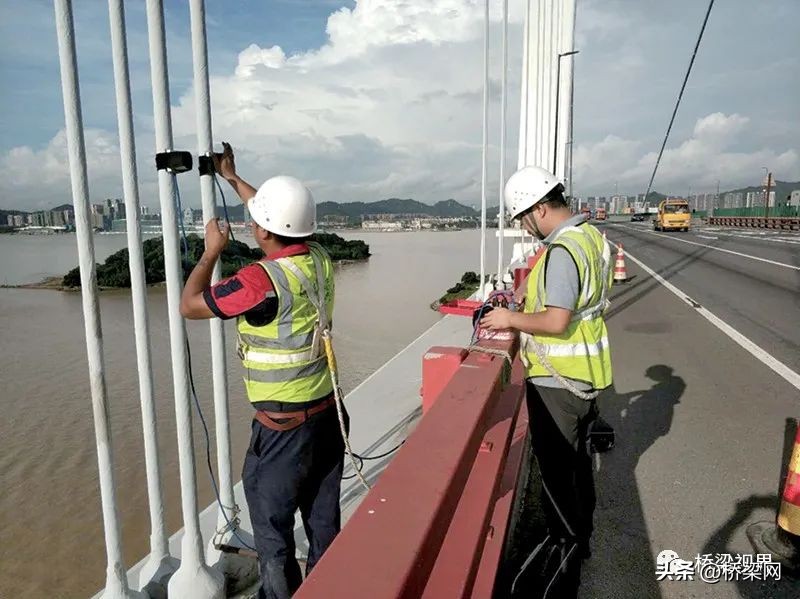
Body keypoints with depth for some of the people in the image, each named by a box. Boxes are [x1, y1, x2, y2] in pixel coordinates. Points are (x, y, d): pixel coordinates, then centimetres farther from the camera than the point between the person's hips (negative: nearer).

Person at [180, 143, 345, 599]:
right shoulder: (319, 259, -2)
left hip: (283, 427, -7)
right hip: (329, 414, 7)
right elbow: (282, 218, 17)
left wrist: (212, 251, 3)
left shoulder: (263, 280, -23)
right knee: (325, 522, 21)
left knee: (273, 530, 14)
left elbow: (190, 305, -9)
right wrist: (232, 177, 28)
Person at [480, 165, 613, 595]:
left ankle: (564, 554, 23)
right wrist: (529, 304, 11)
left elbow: (557, 322, -29)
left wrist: (511, 319, -15)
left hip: (557, 381, -10)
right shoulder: (590, 235, 7)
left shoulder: (563, 250, -24)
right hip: (584, 374, 10)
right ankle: (580, 538, 44)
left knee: (556, 468, 6)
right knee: (576, 459, 25)